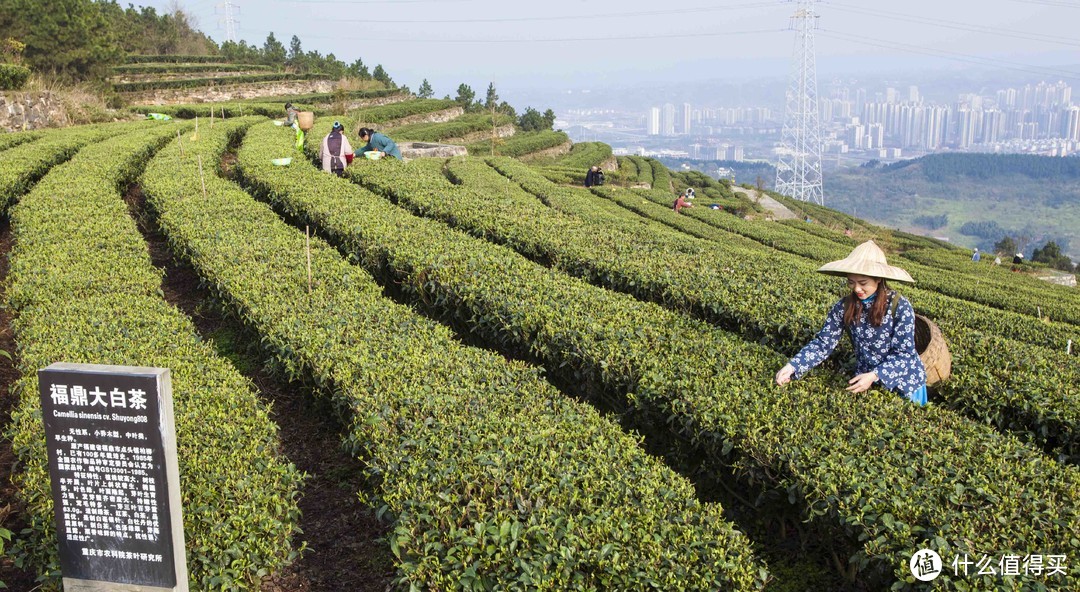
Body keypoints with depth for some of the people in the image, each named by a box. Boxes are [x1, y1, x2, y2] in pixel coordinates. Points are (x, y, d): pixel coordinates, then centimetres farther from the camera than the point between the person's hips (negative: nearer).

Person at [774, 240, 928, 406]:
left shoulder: (900, 307, -22)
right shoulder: (844, 307, -12)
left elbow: (904, 354, -19)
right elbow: (823, 344, -14)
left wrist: (874, 375, -33)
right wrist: (793, 366, -29)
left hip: (906, 384, -2)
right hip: (866, 381, 3)